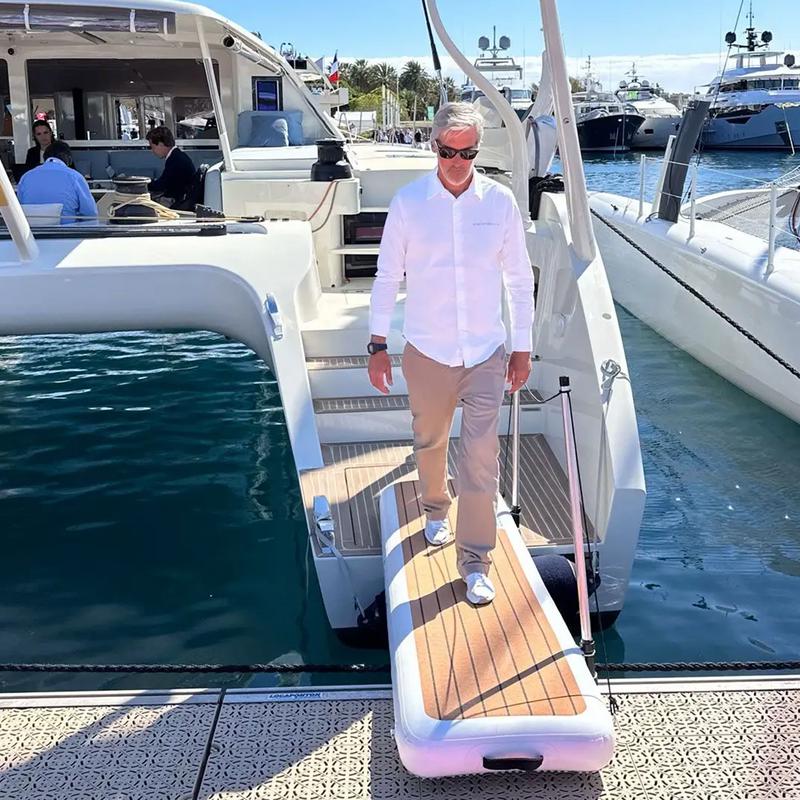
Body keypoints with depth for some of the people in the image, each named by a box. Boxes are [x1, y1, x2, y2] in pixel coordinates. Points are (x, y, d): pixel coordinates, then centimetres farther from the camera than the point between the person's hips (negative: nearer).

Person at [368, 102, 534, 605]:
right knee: (430, 443, 18)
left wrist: (523, 347, 5)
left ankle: (476, 562, 11)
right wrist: (378, 345, 1)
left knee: (481, 459, -2)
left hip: (487, 353, 0)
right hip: (427, 351, 1)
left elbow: (519, 278, 5)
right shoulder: (408, 202, -4)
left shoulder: (500, 201, -2)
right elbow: (388, 276, 2)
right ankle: (436, 512, 48)